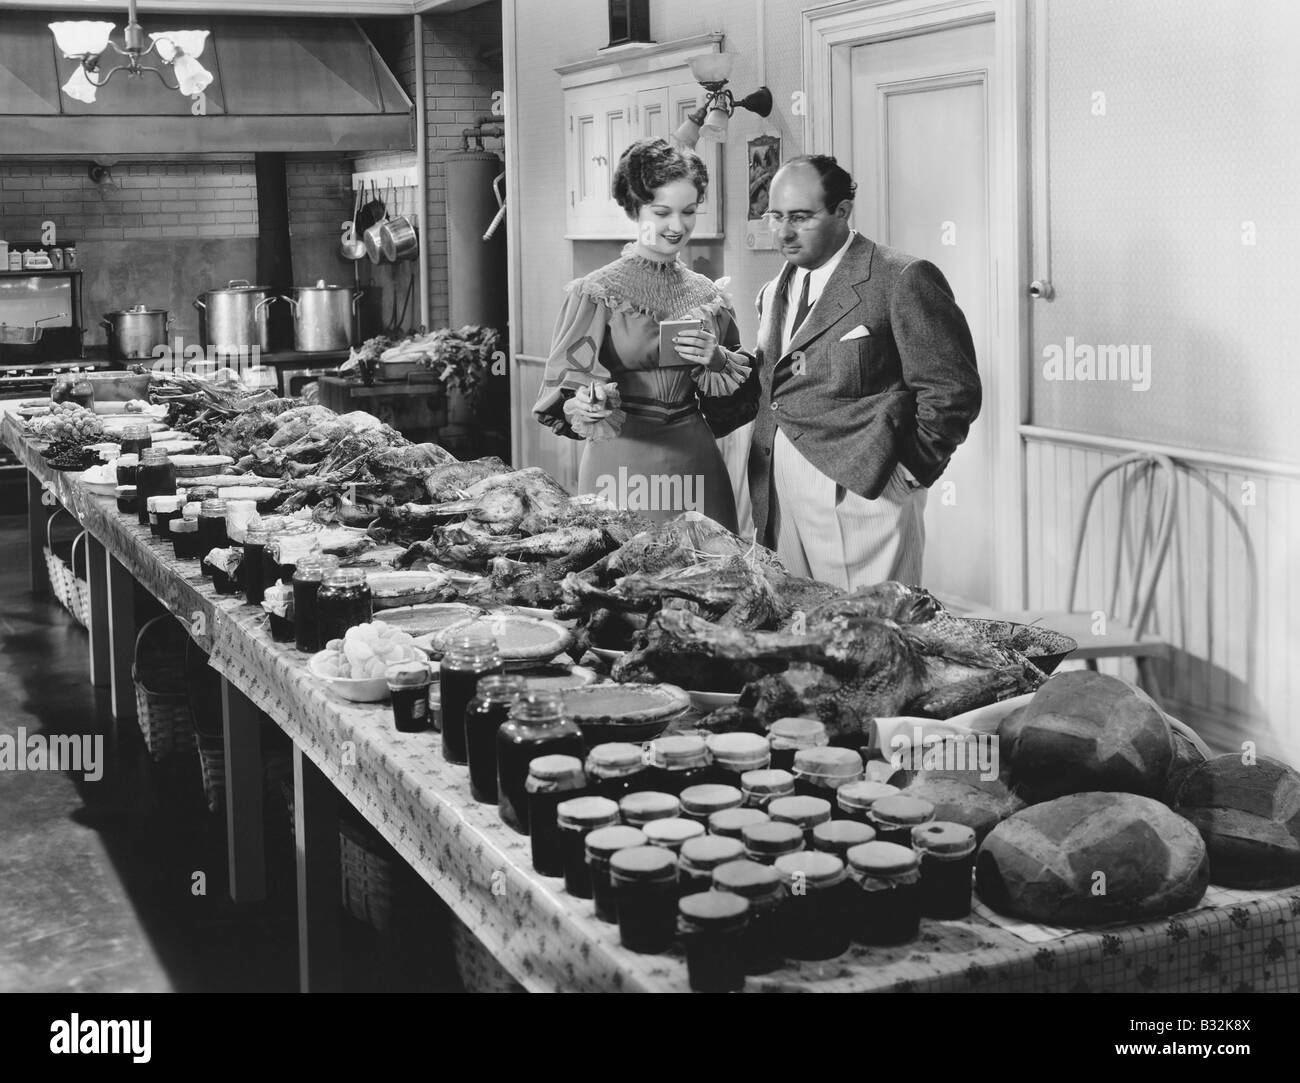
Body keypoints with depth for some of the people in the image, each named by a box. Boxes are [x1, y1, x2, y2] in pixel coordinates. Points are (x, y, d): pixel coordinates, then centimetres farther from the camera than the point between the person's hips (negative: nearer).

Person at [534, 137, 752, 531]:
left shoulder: (707, 294, 8)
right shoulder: (597, 293, -6)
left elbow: (737, 385, 14)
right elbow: (566, 389, -9)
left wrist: (716, 360, -6)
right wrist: (585, 405, -30)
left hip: (695, 460, 4)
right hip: (622, 458, -4)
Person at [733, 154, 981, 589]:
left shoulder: (902, 280, -6)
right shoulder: (774, 293, 18)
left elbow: (952, 391, -7)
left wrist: (909, 472, -9)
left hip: (860, 489, -6)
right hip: (777, 496, 7)